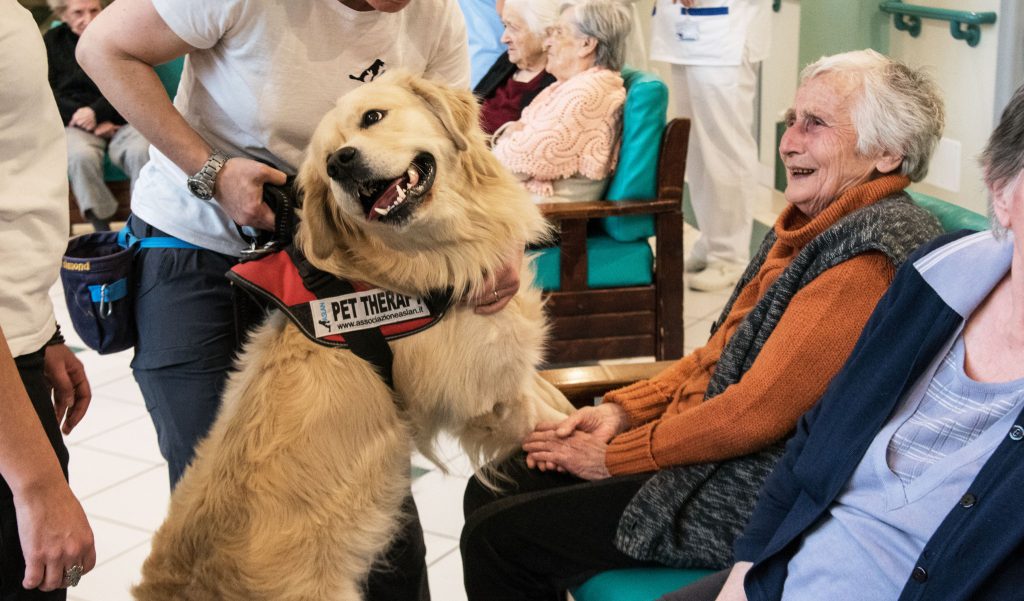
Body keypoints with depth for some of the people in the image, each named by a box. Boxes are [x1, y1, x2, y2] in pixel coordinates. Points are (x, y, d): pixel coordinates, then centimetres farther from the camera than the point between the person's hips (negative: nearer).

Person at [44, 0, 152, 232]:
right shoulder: (51, 42, 13)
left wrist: (97, 112, -15)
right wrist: (90, 123, -10)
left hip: (121, 122, 0)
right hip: (77, 124, 0)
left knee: (142, 151, -35)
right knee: (81, 155, -36)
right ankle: (101, 228, -28)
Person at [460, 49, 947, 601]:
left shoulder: (869, 255, -23)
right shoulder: (813, 225, 9)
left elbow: (755, 413, -23)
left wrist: (615, 456, -12)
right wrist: (622, 410, 3)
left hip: (754, 497, -9)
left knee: (497, 539, -10)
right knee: (492, 490, 7)